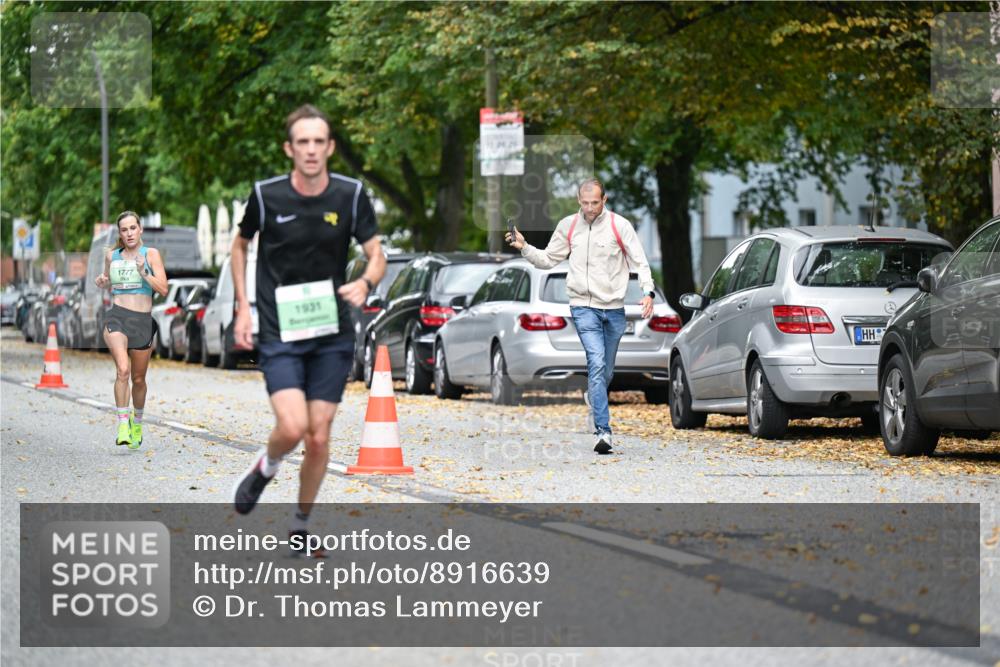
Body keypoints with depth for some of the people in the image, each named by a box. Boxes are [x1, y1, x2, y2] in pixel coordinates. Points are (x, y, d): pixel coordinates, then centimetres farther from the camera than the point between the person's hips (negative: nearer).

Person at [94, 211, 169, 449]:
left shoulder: (150, 254, 1)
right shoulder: (111, 255, 9)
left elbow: (163, 289, -6)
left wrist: (143, 272, -19)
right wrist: (102, 282, 4)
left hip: (142, 321, 0)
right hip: (116, 317, 0)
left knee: (138, 378, 12)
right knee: (123, 369, -24)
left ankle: (136, 421, 38)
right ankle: (122, 425, -24)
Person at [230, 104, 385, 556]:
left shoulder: (351, 195, -3)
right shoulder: (266, 195, -5)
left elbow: (376, 255, 3)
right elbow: (240, 246, 12)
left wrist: (365, 282, -21)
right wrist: (243, 308, 5)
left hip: (332, 334, 2)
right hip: (279, 332, -2)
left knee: (319, 436, 2)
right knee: (292, 426, -19)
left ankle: (300, 527, 21)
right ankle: (265, 468, 17)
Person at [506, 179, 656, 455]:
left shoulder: (619, 225, 0)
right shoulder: (568, 226, 6)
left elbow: (640, 261, 0)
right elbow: (548, 259, 16)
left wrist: (648, 291, -14)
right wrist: (524, 247, 1)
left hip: (614, 308, 1)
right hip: (584, 307, -1)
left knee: (606, 370, 11)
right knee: (597, 363, -18)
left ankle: (593, 396, 44)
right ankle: (603, 430, -22)